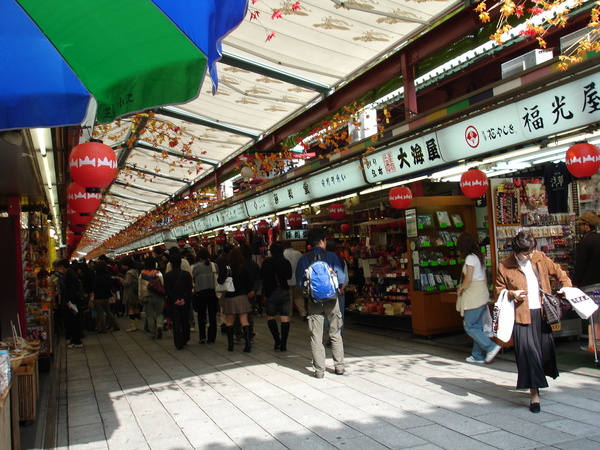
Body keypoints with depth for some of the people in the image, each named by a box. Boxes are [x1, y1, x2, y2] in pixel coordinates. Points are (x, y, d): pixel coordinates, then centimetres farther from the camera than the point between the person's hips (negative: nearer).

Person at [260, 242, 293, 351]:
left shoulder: (267, 262, -9)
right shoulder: (286, 262, -1)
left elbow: (261, 276, -3)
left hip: (272, 293, -2)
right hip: (284, 292, 2)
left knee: (270, 317, 14)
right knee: (285, 318, 3)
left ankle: (277, 340, 2)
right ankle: (283, 344, 2)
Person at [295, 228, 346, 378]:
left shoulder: (304, 259, -3)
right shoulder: (331, 256, -6)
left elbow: (299, 281, -2)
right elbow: (341, 278, -8)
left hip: (314, 300, 1)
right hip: (331, 299, 0)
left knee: (316, 336, 6)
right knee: (335, 334, 13)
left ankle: (319, 370, 7)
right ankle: (339, 366, 17)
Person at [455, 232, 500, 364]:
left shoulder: (470, 258, -13)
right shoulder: (479, 256, 13)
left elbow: (468, 279, -20)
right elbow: (485, 278, 16)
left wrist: (460, 289, -5)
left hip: (474, 296, -9)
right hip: (483, 293, 9)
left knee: (470, 327, -1)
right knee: (477, 326, 13)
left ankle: (491, 347, -7)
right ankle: (478, 355, 17)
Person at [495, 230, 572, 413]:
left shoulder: (540, 258, 3)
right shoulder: (505, 267, -8)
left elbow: (558, 272, 15)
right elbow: (498, 289, 1)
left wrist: (566, 286, 0)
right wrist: (512, 293, -16)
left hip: (542, 312, 5)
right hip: (521, 315, -4)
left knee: (546, 348, 14)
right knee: (528, 352, -7)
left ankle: (538, 380, 41)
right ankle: (534, 394, 0)